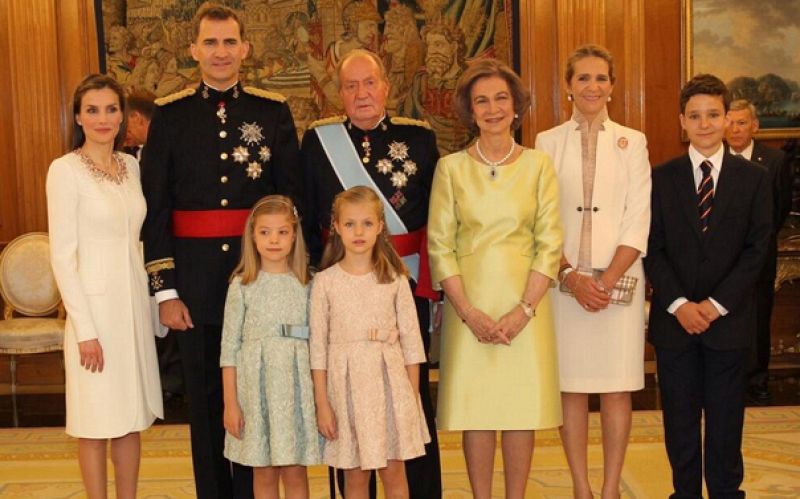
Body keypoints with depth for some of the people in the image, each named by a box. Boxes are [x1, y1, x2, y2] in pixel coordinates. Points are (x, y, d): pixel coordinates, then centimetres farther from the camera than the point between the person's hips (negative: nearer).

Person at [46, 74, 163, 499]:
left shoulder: (131, 165, 8)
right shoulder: (65, 170, -10)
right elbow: (62, 256, -12)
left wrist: (150, 302, 9)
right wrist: (85, 329, -15)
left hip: (134, 304, 6)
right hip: (94, 306, -6)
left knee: (131, 416, 13)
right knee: (96, 422, 4)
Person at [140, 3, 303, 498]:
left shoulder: (274, 111, 3)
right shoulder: (171, 114, 2)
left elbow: (293, 199, 3)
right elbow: (156, 210, 1)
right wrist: (165, 290, -4)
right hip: (196, 284, 0)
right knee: (206, 401, 11)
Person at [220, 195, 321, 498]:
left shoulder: (305, 285, 4)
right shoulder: (242, 285, 0)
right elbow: (229, 347, -1)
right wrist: (230, 403, -4)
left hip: (296, 385, 1)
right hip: (256, 385, -1)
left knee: (295, 472, 5)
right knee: (264, 473, 8)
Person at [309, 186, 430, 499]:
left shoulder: (394, 278, 1)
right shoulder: (325, 281, -1)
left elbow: (410, 339, 3)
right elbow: (318, 346, 0)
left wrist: (413, 397, 0)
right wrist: (322, 403, -3)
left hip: (389, 381, 1)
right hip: (347, 382, 0)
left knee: (394, 474, 6)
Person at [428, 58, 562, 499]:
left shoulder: (538, 165, 4)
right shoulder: (451, 168, 3)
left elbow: (550, 244, 0)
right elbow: (439, 245, -1)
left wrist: (523, 310, -11)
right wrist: (469, 312, -10)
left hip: (526, 303, 0)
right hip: (469, 302, 0)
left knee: (523, 404, 4)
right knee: (474, 404, 4)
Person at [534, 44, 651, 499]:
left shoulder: (632, 142, 7)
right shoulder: (548, 142, 7)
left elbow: (638, 220, 0)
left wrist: (608, 280, -11)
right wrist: (570, 276, -11)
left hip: (620, 280, 0)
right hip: (563, 281, 0)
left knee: (617, 388, 1)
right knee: (571, 387, 3)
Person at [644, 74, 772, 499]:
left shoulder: (754, 179, 3)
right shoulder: (662, 177, 3)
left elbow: (757, 249, -3)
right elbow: (653, 248, -1)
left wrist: (717, 304, -11)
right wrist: (678, 304, -12)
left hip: (729, 318, 0)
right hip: (674, 318, 1)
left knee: (726, 418, 8)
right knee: (679, 417, 8)